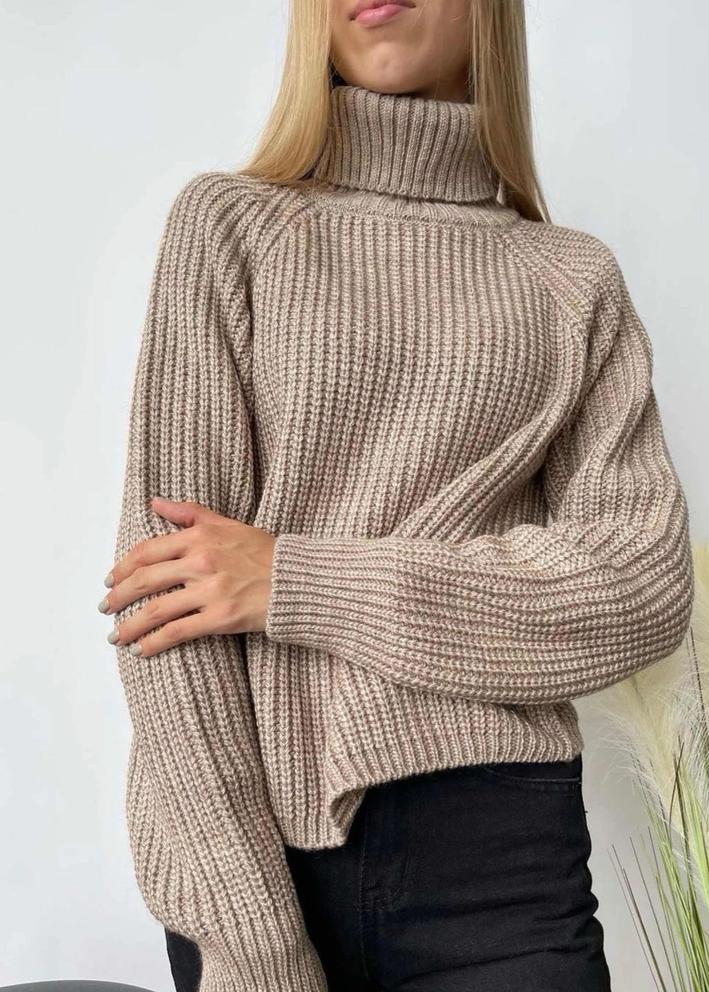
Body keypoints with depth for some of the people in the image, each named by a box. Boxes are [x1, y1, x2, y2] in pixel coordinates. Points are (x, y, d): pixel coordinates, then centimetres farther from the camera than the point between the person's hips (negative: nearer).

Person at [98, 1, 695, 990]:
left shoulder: (576, 277, 6)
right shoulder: (228, 221, 2)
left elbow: (647, 583, -4)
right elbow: (163, 569, -6)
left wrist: (298, 583, -14)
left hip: (498, 845, 1)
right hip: (251, 846, 0)